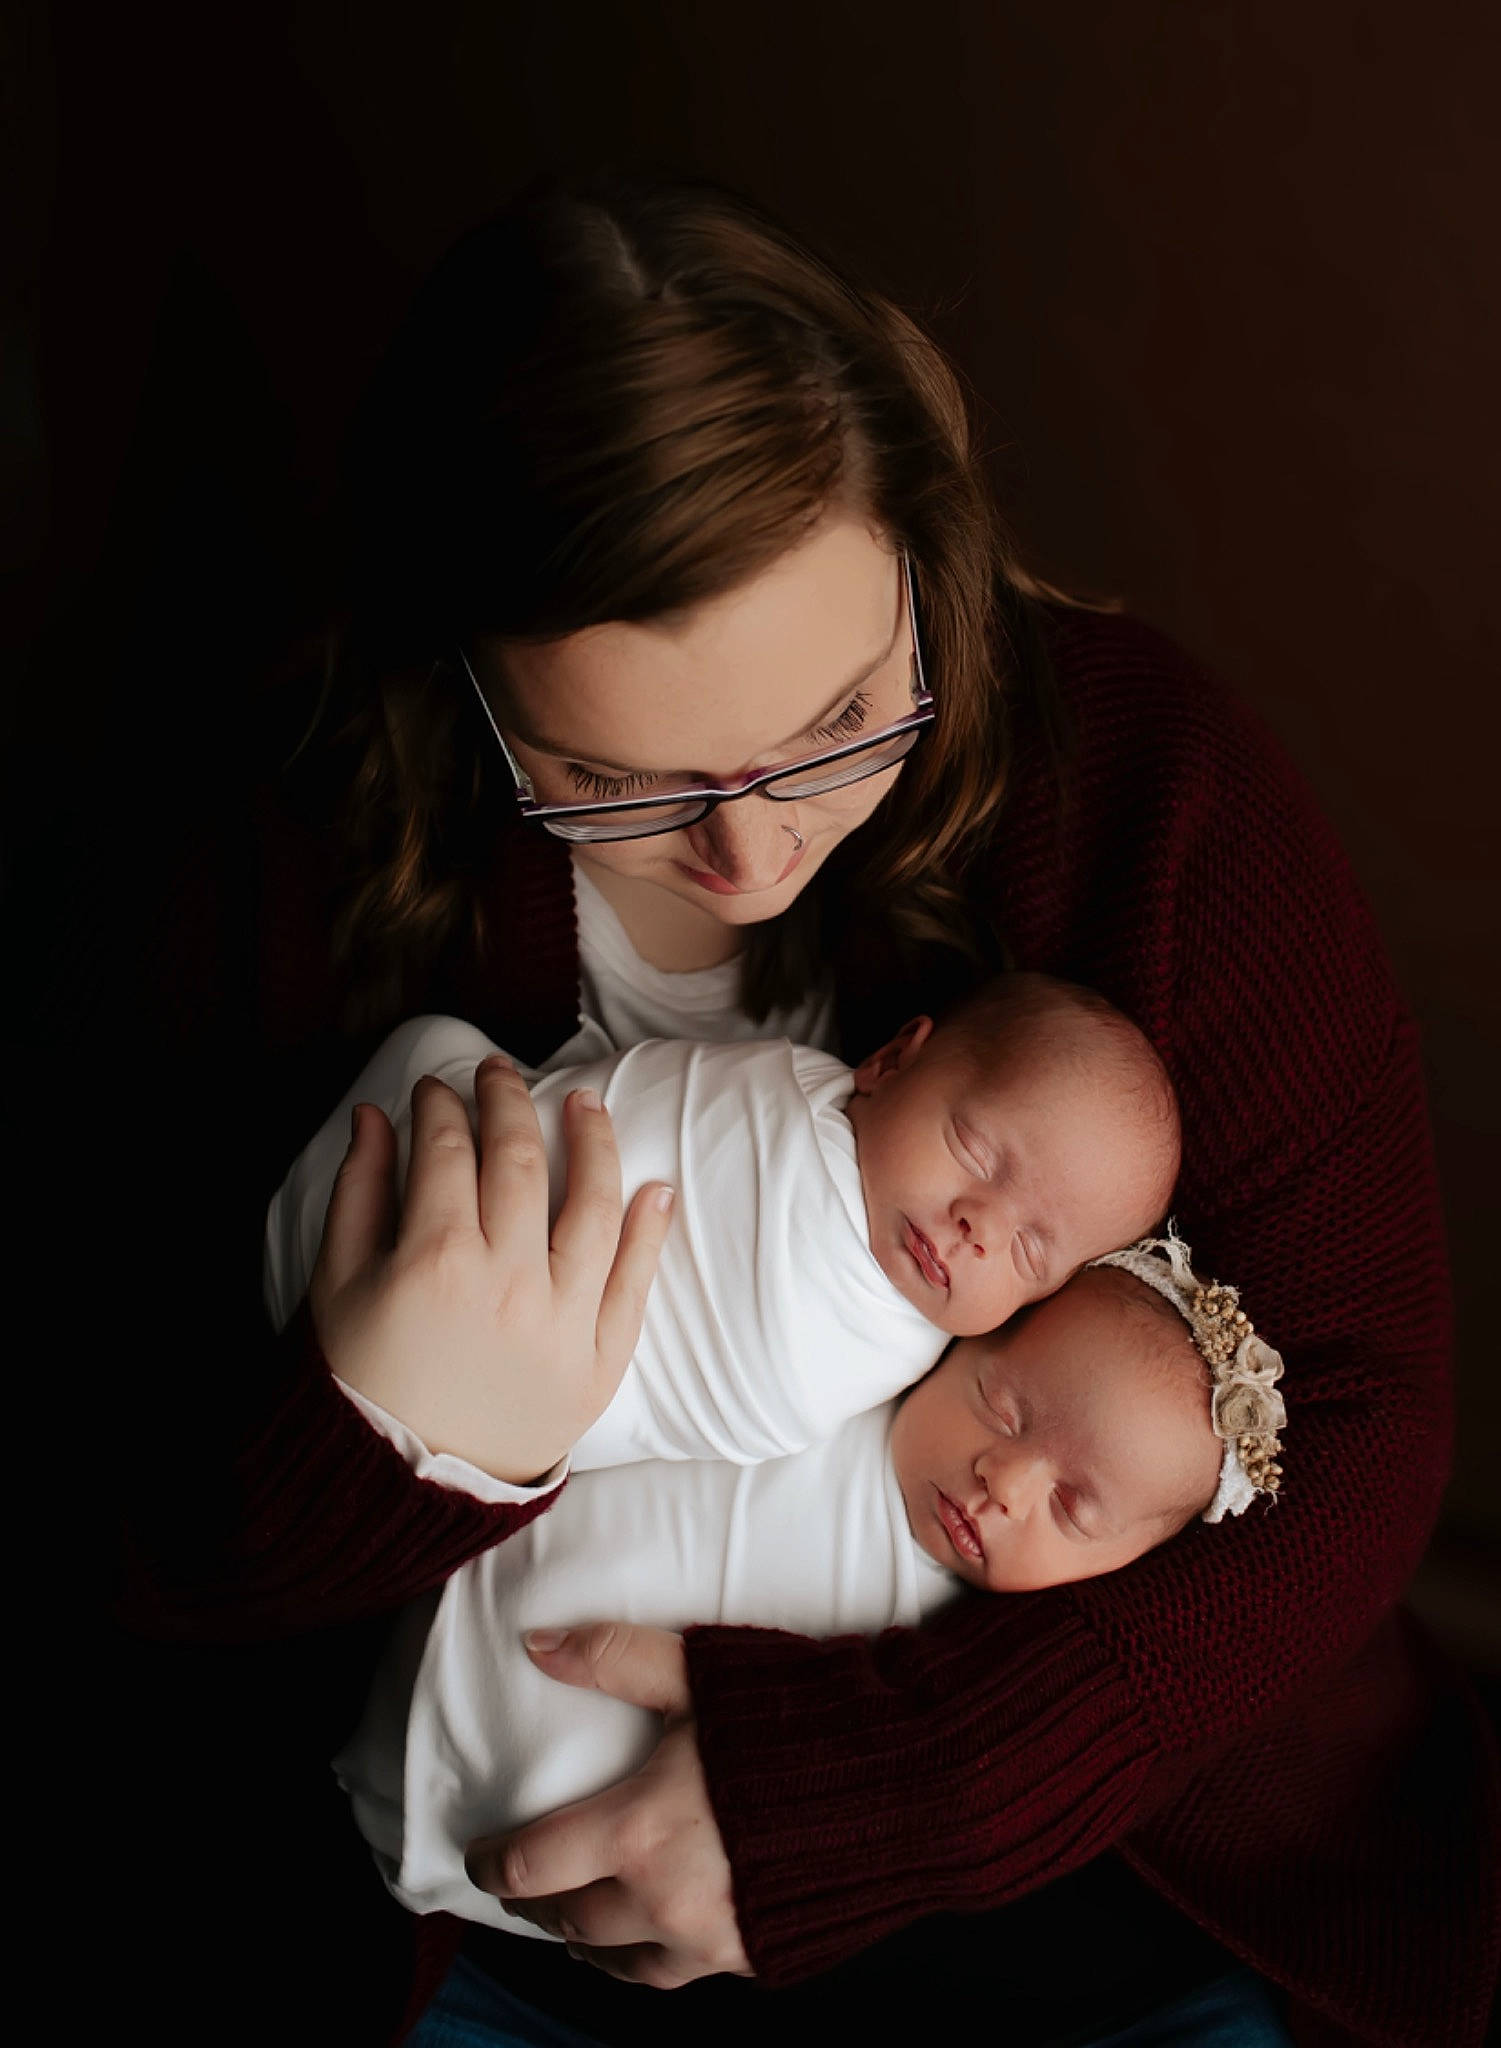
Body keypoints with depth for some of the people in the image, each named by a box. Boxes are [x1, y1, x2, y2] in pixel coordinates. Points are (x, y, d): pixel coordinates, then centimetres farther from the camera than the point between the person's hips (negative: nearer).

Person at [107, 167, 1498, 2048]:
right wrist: (371, 1444, -32)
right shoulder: (250, 858, -14)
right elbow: (114, 1552, -9)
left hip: (1030, 1787, 0)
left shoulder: (1147, 782, -15)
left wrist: (862, 1784, -22)